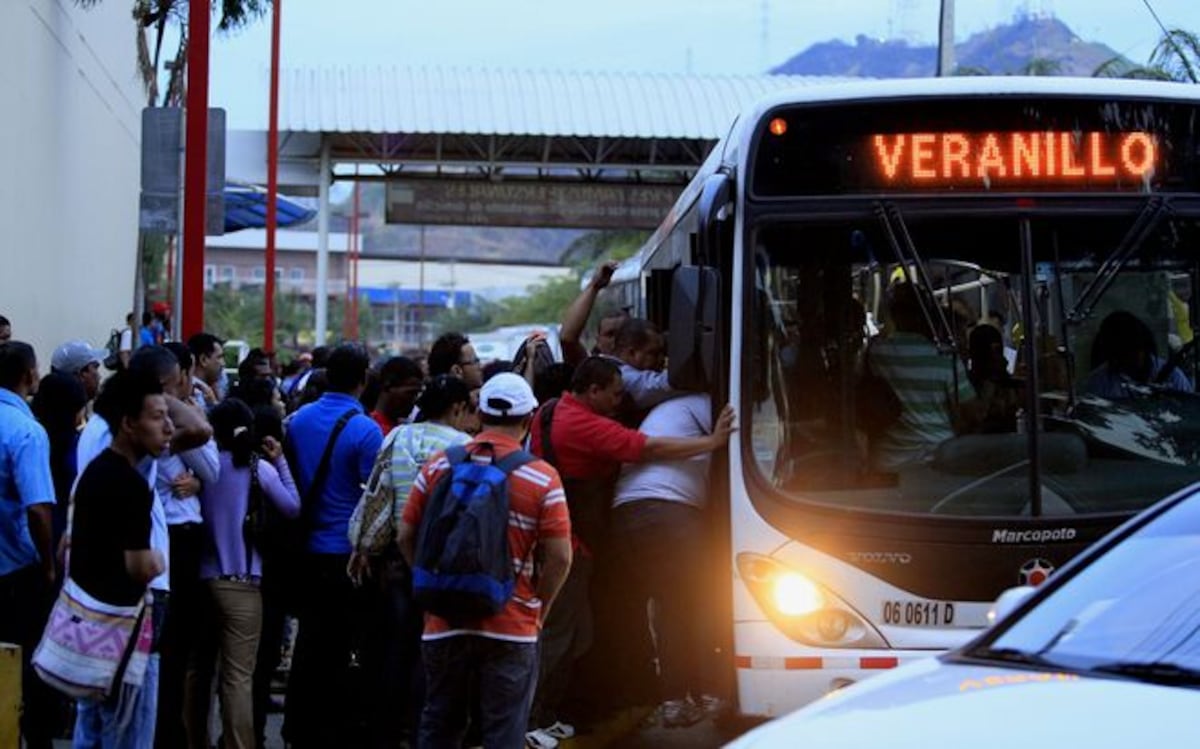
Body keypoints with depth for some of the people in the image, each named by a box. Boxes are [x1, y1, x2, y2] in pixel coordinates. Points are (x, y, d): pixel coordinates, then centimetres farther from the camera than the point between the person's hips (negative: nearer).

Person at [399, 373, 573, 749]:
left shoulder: (438, 466, 1)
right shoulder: (542, 478, -7)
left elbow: (406, 537, 5)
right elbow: (559, 557, -9)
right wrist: (539, 609, 5)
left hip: (444, 621, 3)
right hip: (511, 628, -3)